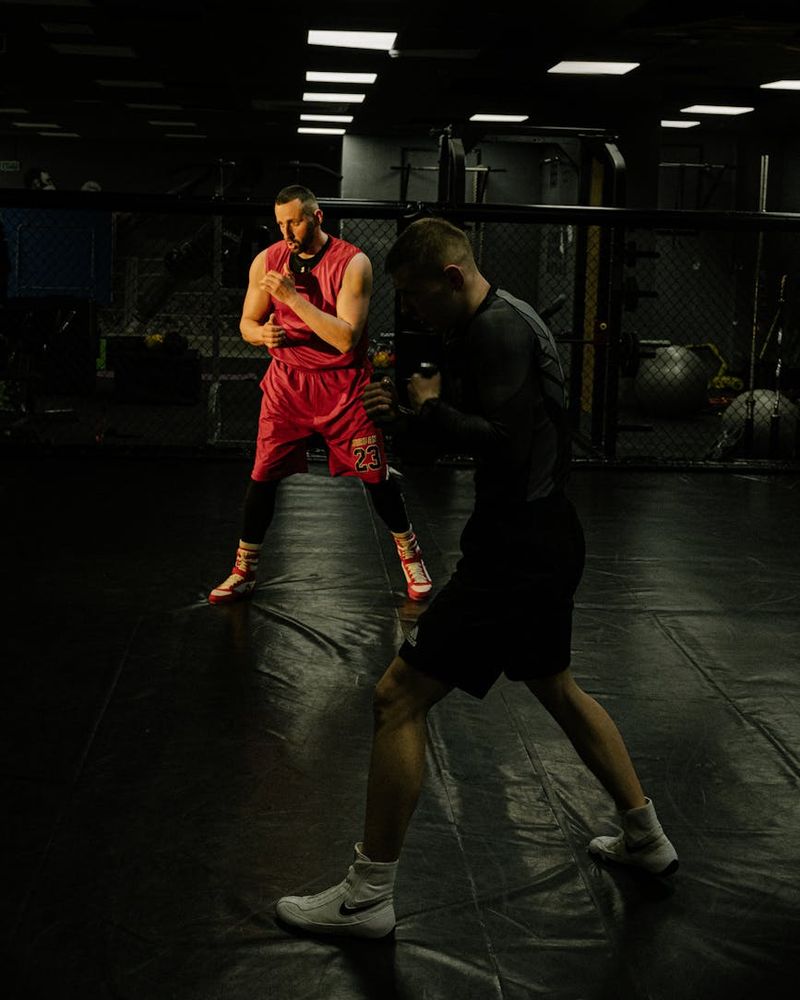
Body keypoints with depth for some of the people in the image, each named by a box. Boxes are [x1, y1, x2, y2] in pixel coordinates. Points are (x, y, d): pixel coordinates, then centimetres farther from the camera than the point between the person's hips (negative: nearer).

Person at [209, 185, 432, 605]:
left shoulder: (353, 263, -15)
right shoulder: (266, 261, -3)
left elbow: (346, 337, -23)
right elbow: (247, 322, 7)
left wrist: (292, 296, -27)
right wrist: (263, 333, -18)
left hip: (343, 384, -2)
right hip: (287, 381, 3)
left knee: (376, 475, 3)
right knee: (263, 476, 0)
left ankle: (410, 556, 25)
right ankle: (243, 572, 14)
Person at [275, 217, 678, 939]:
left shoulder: (500, 330, -19)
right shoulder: (484, 327, 13)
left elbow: (502, 445, -28)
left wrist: (432, 406, -13)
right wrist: (405, 415, 3)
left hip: (517, 551, -11)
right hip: (546, 541, 11)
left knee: (399, 697, -7)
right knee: (555, 686, 27)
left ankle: (367, 897, 2)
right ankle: (646, 839, 40)